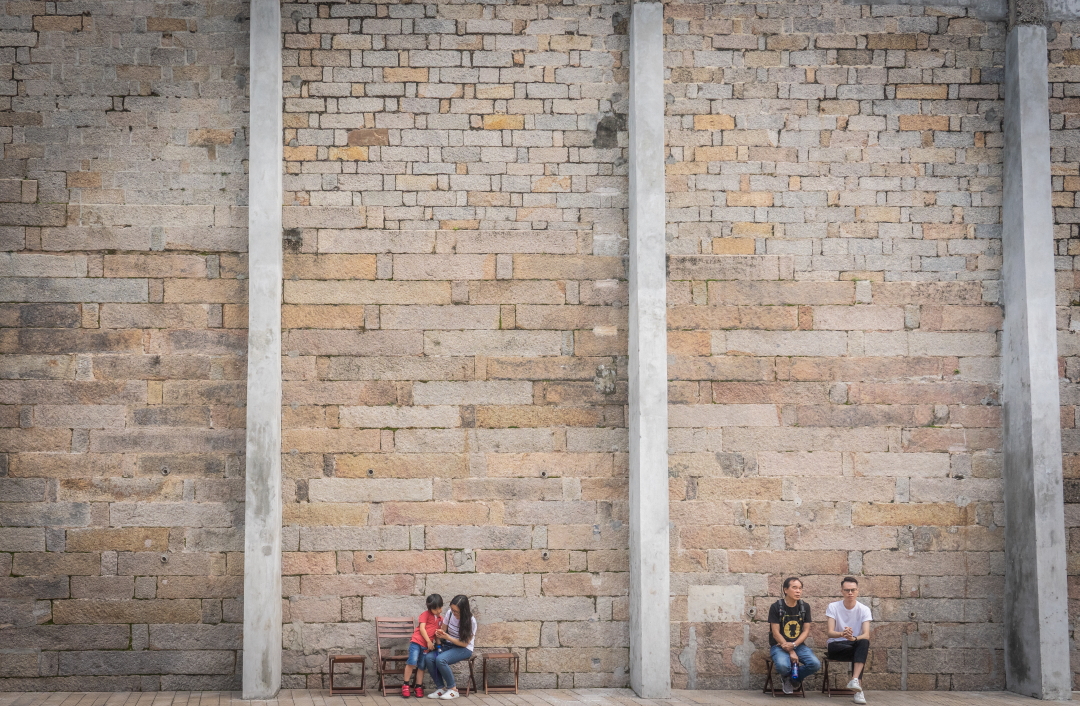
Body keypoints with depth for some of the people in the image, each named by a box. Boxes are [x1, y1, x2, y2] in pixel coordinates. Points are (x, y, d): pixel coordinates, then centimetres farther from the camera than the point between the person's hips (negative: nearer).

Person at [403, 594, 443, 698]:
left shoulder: (440, 618, 17)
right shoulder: (425, 614, 0)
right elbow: (422, 628, -8)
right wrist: (429, 641, -12)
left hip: (427, 645, 5)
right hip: (417, 642, -5)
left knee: (421, 666, 7)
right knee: (412, 662, -17)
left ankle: (418, 687, 14)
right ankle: (405, 684, -8)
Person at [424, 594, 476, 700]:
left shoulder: (471, 621, -16)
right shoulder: (450, 614, -4)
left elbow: (464, 643, -14)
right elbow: (443, 630, 9)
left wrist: (447, 637, -24)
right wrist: (440, 634, -17)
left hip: (464, 649, -5)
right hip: (448, 646, 5)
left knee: (440, 659, -32)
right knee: (429, 657, -25)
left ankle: (453, 689, -16)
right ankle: (441, 688, -11)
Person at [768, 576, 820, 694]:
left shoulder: (805, 607, 5)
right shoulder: (776, 607, -7)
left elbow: (806, 631, 3)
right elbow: (776, 633, -9)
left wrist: (794, 645, -15)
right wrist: (790, 652, -17)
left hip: (798, 645, 4)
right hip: (779, 645, -4)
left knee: (815, 664, -24)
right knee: (783, 666, -36)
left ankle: (793, 679, 6)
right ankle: (786, 678, 4)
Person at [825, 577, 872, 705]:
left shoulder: (864, 610, -3)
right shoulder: (833, 607, -5)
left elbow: (866, 635, -16)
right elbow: (830, 632, -15)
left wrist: (854, 638, -40)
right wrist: (842, 634, -39)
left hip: (855, 645, 1)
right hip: (836, 646, -1)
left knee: (864, 643, -35)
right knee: (862, 651, -33)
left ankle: (855, 680, -46)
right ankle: (858, 688, -23)